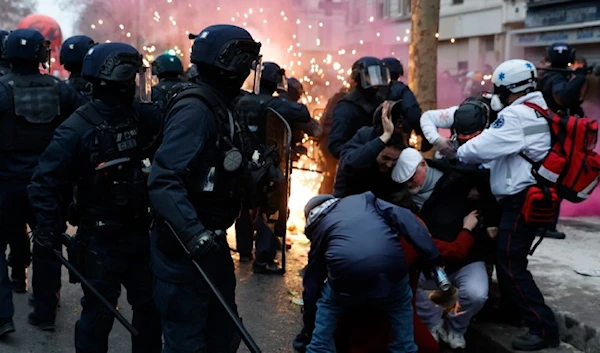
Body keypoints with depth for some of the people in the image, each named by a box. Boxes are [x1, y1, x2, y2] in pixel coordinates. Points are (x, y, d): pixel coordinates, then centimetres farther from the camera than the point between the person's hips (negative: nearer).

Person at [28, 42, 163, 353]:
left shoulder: (142, 116, 1)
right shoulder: (78, 127, -16)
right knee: (99, 312, 4)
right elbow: (45, 181, -14)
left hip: (139, 231, 6)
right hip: (100, 238, -6)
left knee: (150, 304, 16)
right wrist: (48, 227, -21)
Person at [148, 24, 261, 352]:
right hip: (184, 247, -10)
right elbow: (163, 180, -30)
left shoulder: (220, 106, 10)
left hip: (210, 241, 10)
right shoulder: (195, 110, -21)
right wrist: (192, 233, -37)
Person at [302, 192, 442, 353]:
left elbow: (312, 281, 32)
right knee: (402, 306, 33)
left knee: (326, 308, 31)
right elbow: (403, 217, 13)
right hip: (391, 268, 1)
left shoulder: (318, 228, 27)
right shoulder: (364, 199, 29)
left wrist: (309, 326, 43)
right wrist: (432, 259, 10)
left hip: (347, 273, -1)